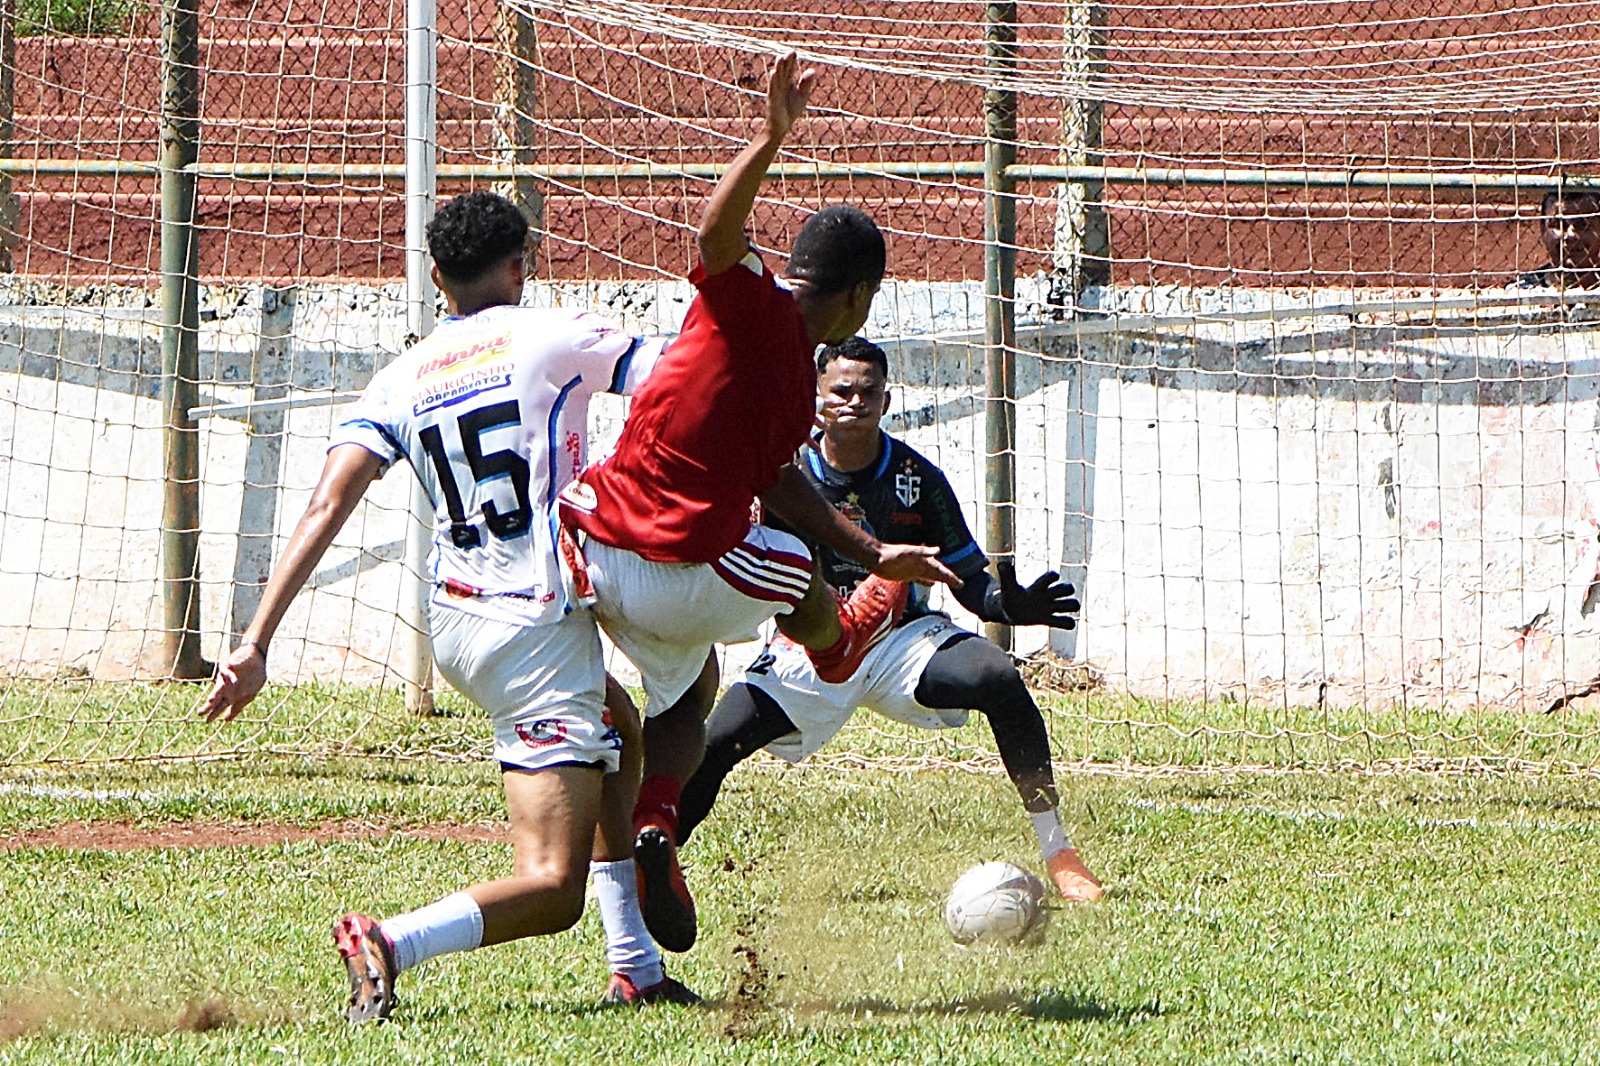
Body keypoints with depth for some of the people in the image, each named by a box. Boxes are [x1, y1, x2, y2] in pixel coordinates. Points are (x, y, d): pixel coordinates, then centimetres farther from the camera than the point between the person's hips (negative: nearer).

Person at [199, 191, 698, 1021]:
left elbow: (328, 506, -5)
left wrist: (256, 642, -9)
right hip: (539, 635, -7)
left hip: (454, 627, 7)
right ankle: (389, 944, -33)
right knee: (551, 889, -8)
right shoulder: (553, 339, -5)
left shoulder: (400, 383, 5)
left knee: (617, 733, 34)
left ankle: (634, 970, 29)